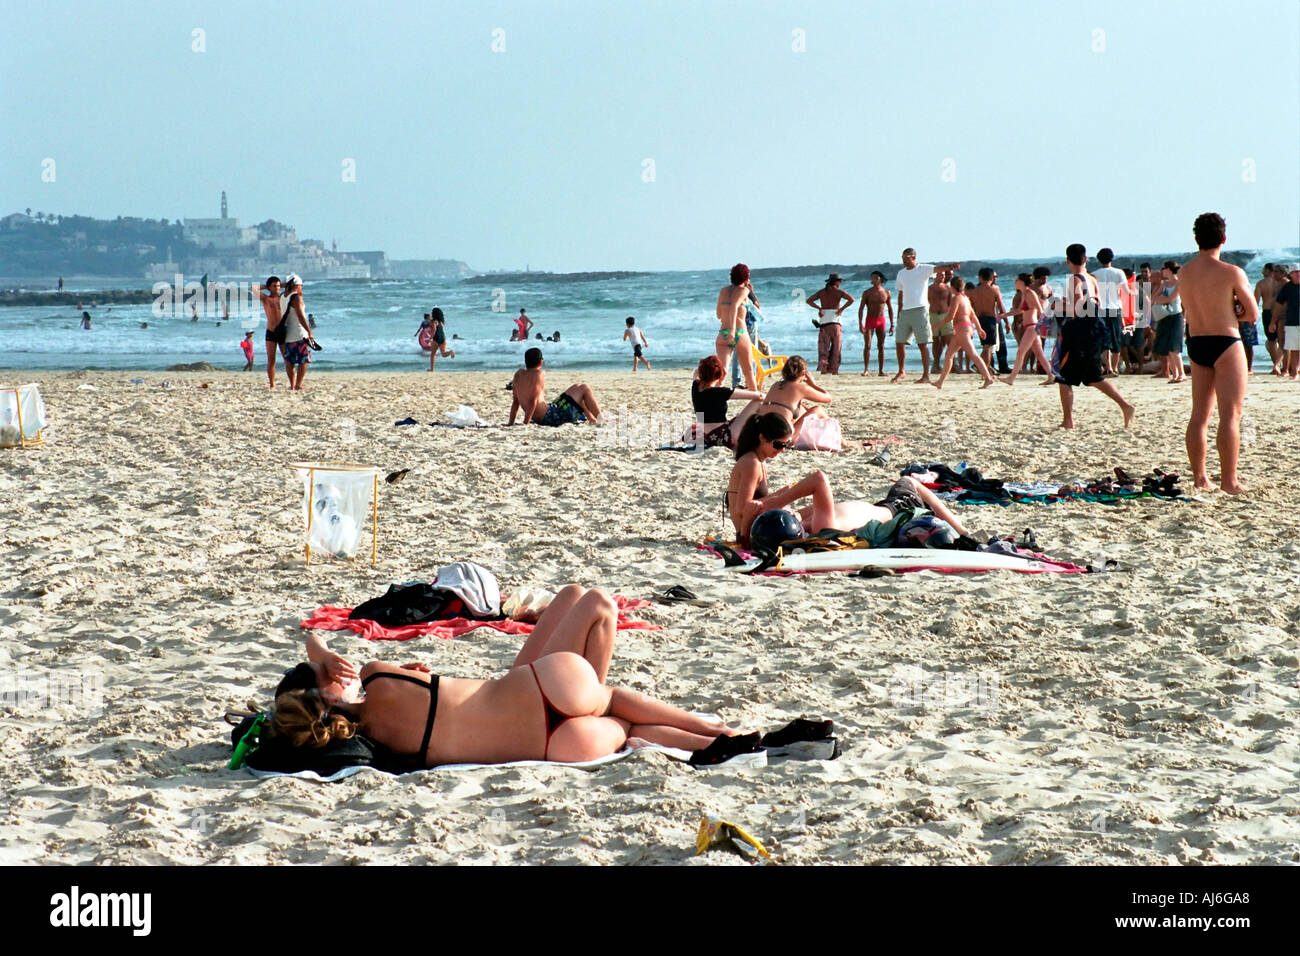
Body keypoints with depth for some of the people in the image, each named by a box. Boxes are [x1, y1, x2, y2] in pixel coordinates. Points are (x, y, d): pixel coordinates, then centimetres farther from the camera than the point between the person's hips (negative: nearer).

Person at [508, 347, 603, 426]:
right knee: (584, 389, 4)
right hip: (550, 417, -9)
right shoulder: (539, 374, -17)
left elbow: (515, 401, 9)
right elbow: (533, 401, -23)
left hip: (540, 420, 9)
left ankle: (593, 420, 42)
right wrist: (526, 423, -21)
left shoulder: (518, 374, 6)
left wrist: (510, 423, 13)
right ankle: (600, 421, 13)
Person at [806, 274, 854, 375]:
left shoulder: (821, 292, 12)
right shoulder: (838, 291, -1)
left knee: (823, 346, 4)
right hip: (835, 320, -3)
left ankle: (822, 367, -12)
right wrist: (842, 309, -5)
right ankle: (833, 369, 3)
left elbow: (808, 300, 9)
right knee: (835, 346, 5)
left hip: (823, 321, 3)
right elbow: (851, 299, -14)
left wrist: (819, 308, 8)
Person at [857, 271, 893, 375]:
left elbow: (890, 309, 9)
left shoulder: (886, 293, 3)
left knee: (881, 346, 3)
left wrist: (892, 325, 4)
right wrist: (860, 324, -16)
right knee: (867, 345, -10)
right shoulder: (867, 293, -3)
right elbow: (861, 309, -6)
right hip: (869, 320, -2)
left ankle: (881, 370, 6)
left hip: (881, 320, 2)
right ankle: (866, 369, -8)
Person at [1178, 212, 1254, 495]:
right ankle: (1229, 480, -5)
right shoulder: (1231, 273, -13)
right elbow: (1252, 314, -6)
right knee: (1230, 415, -4)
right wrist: (1233, 313, 9)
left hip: (1196, 344, 6)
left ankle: (1199, 477, 14)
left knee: (1199, 415, 11)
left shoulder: (1184, 273, 5)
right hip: (1226, 344, -6)